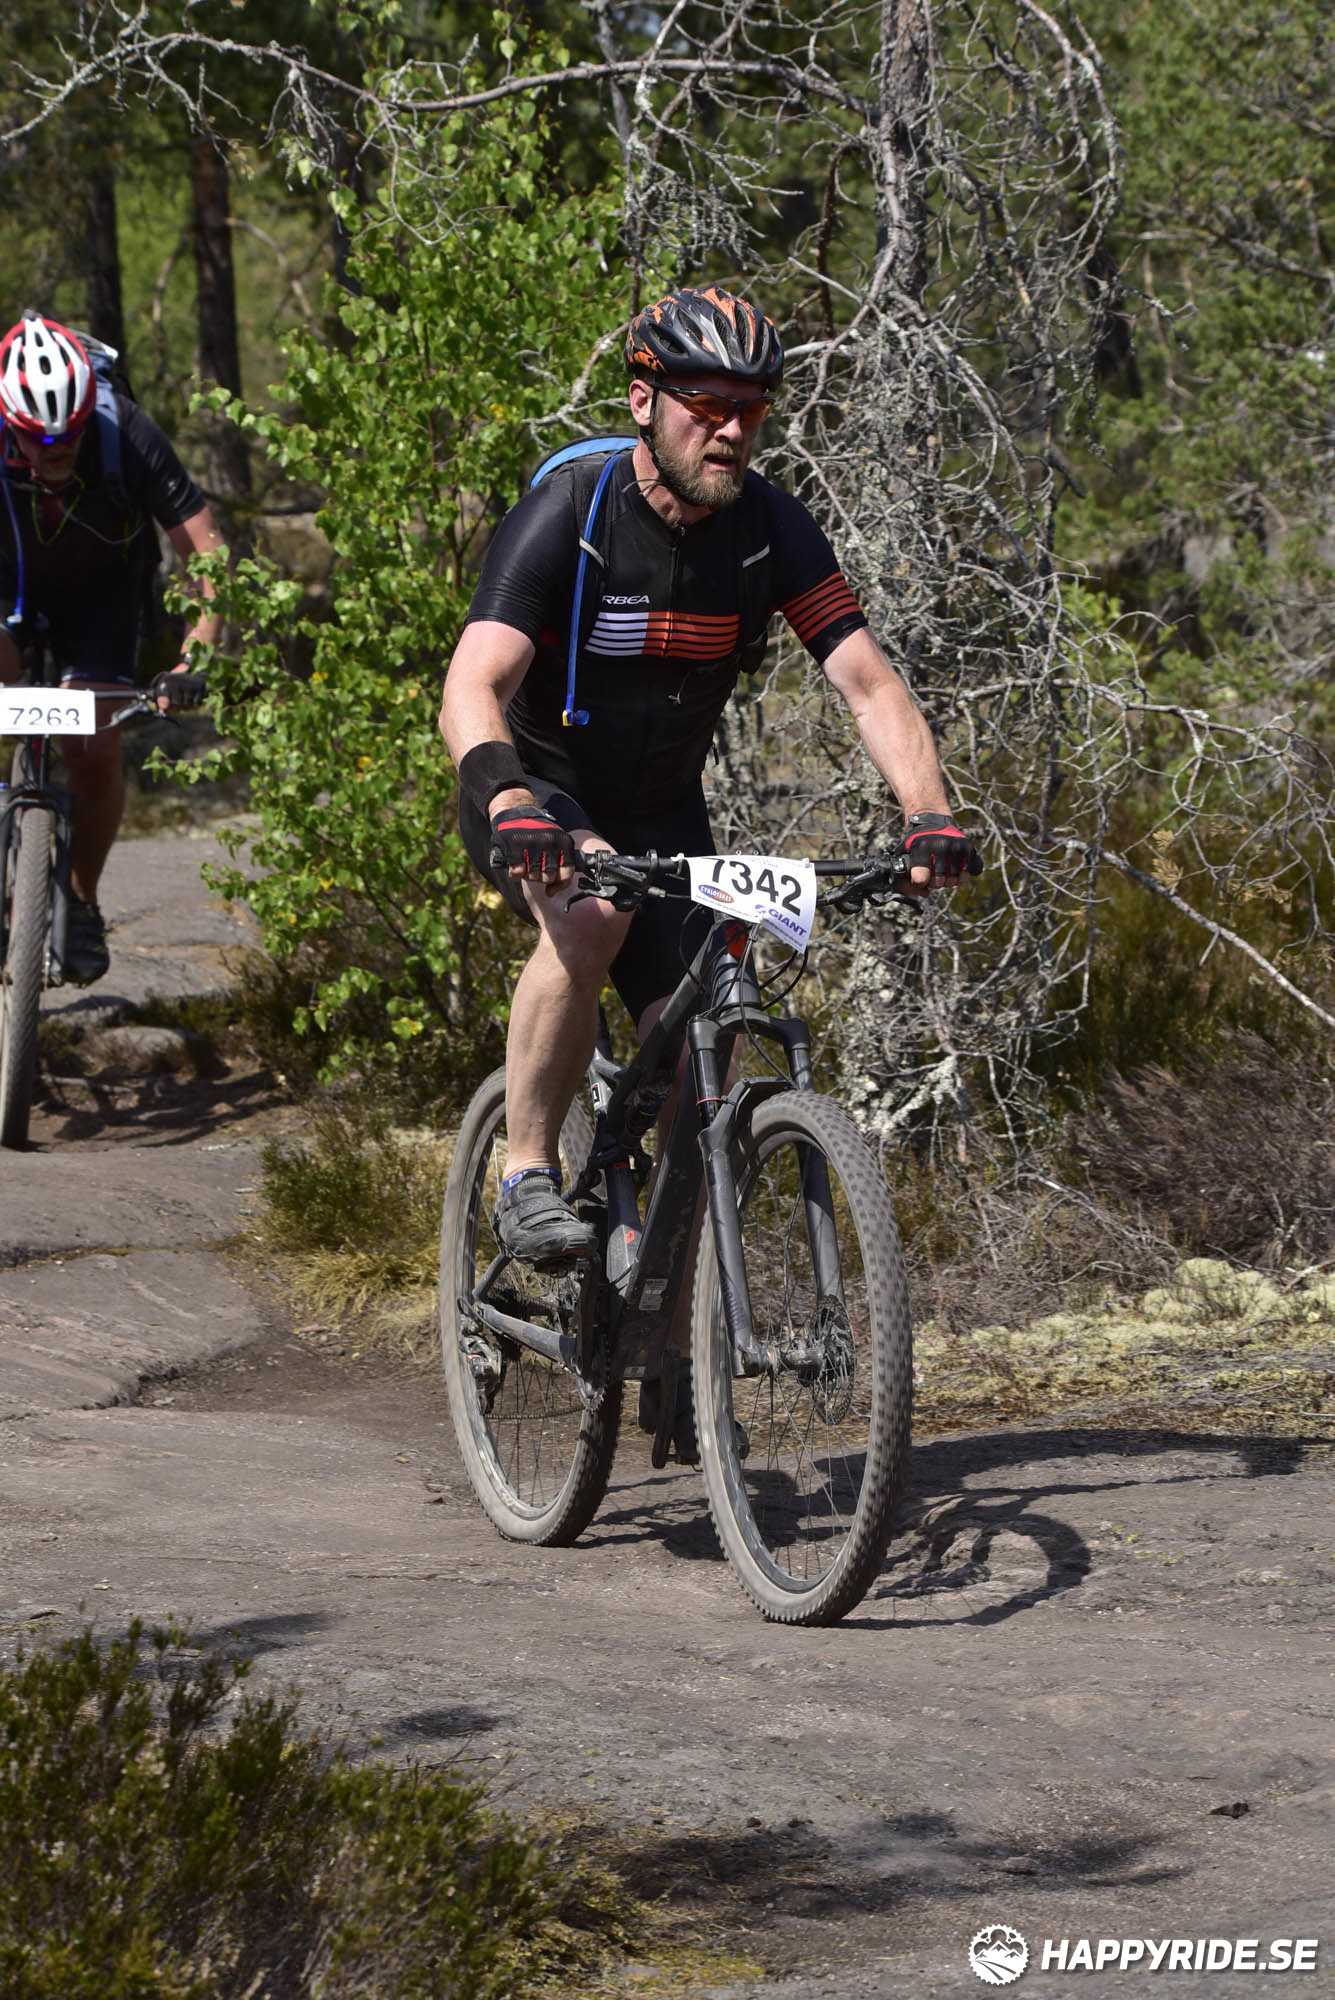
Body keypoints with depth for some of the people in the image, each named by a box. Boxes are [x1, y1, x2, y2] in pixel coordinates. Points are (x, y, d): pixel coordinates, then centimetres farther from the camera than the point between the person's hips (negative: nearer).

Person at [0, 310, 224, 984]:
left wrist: (197, 656, -44)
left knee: (94, 751, -13)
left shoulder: (129, 438, -33)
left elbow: (208, 554, -31)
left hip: (102, 585, 0)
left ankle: (82, 901, 11)